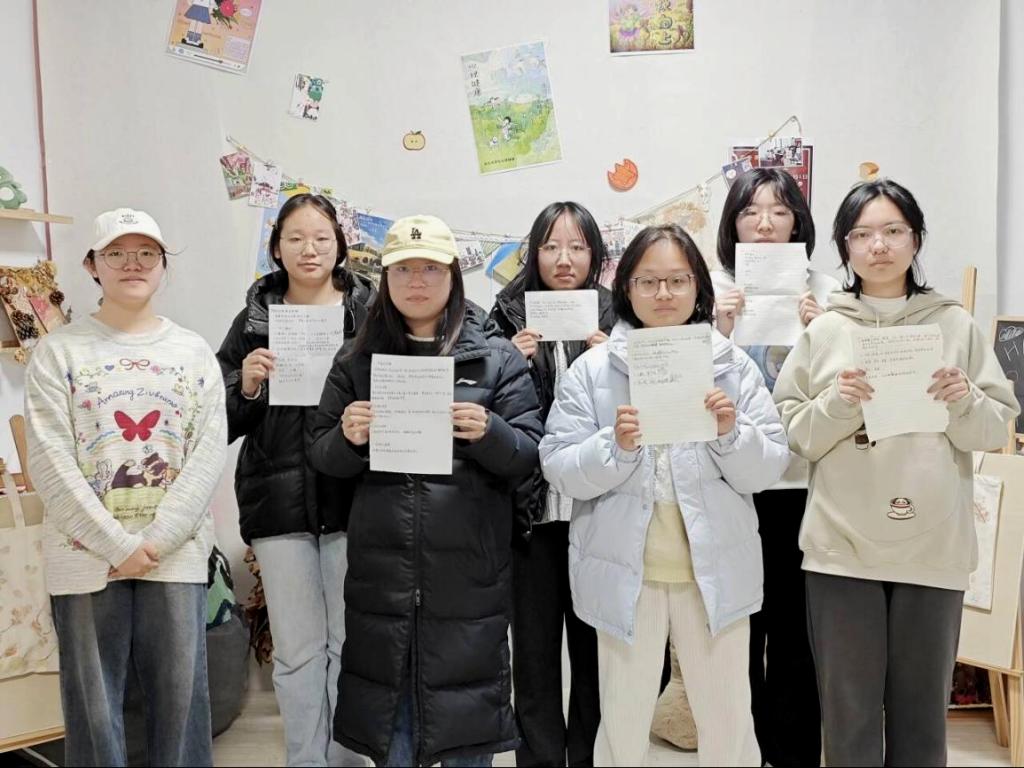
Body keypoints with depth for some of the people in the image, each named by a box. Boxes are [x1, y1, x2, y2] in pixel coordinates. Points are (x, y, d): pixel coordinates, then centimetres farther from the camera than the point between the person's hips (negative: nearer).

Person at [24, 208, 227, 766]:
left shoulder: (194, 353, 7)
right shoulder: (59, 351, 1)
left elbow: (208, 453, -1)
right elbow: (51, 463, -6)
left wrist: (156, 540, -11)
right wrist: (119, 546, -13)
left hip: (176, 553, 1)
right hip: (87, 554, -1)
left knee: (180, 696, 8)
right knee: (92, 703, 8)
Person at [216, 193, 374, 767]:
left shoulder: (372, 313, 2)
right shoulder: (255, 321, 8)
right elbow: (225, 423, 9)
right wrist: (248, 386, -9)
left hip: (353, 500, -1)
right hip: (279, 503, 2)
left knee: (351, 644, 9)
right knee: (296, 651, 10)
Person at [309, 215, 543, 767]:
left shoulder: (497, 358, 3)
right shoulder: (357, 361, 9)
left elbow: (527, 455, 0)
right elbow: (323, 458, 8)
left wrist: (488, 431, -20)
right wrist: (348, 437, -13)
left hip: (468, 574, -1)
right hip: (382, 572, 2)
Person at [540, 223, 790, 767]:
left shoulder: (733, 366, 1)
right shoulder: (592, 369, -2)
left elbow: (768, 469, 0)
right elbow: (560, 472, -6)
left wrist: (732, 434, -18)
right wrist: (614, 446, -23)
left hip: (715, 571, 1)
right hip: (626, 574, -1)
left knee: (729, 724, 14)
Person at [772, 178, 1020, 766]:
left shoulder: (957, 326, 6)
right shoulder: (823, 332, 4)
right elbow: (793, 436, 2)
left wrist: (965, 403, -14)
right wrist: (836, 405, -16)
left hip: (934, 548, 1)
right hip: (842, 548, -1)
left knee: (922, 715, 12)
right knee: (849, 716, 7)